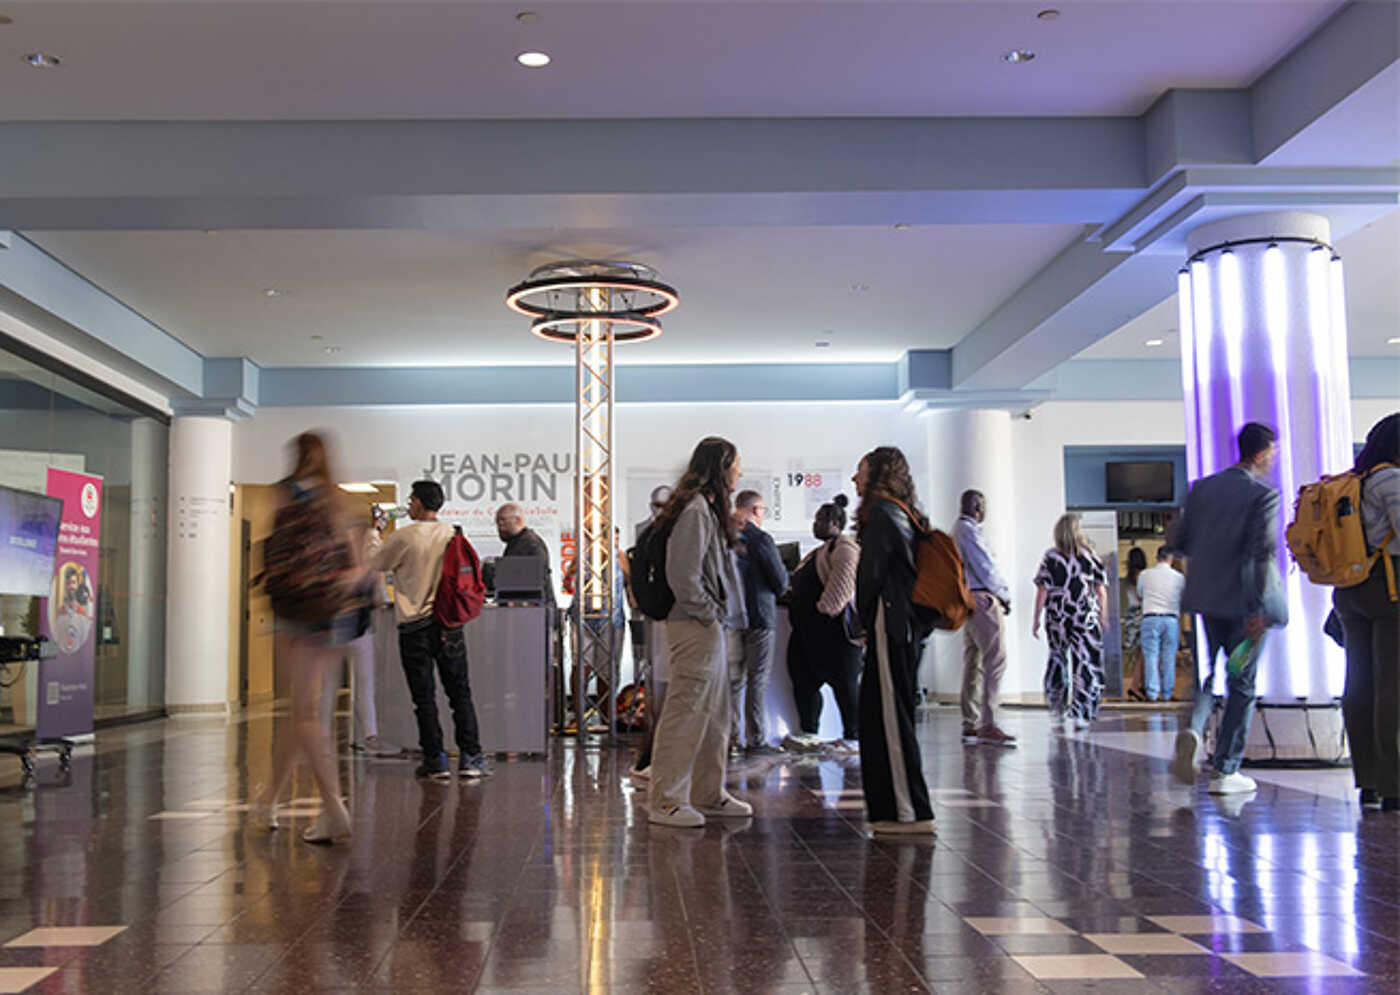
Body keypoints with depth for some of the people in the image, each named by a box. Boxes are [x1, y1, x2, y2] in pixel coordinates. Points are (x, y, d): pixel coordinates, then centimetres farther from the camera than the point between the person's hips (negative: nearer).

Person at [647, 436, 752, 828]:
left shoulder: (709, 509, 17)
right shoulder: (695, 510, -16)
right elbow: (682, 575, -21)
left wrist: (716, 615, 14)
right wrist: (709, 614, -13)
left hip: (709, 626, 11)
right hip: (695, 626, -11)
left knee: (715, 714, 16)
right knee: (685, 713, -6)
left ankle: (709, 795, 26)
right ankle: (665, 802, 1)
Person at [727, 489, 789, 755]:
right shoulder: (761, 539, -12)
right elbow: (780, 584, -8)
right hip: (759, 616, -5)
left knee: (733, 678, 11)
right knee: (757, 679, 1)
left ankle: (730, 738, 12)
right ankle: (756, 740, 2)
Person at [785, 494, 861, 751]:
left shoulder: (844, 548, -9)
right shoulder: (821, 551, 23)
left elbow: (843, 583, -22)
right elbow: (803, 583, 32)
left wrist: (825, 607, -23)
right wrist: (797, 609, 24)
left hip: (834, 629, -10)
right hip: (810, 629, 10)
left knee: (844, 683, -4)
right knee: (803, 679, 9)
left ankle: (853, 737, 2)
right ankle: (808, 733, 15)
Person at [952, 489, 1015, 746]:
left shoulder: (958, 530, 20)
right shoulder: (969, 530, -11)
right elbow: (986, 568, -14)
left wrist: (999, 593, 13)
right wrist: (1005, 595, 0)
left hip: (969, 601, 10)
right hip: (983, 600, -10)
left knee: (973, 663, 10)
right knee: (995, 661, -12)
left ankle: (971, 725, 12)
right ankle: (988, 726, -16)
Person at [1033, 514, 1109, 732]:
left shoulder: (1051, 557, -2)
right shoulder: (1091, 558, 0)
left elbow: (1042, 591, -3)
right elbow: (1102, 593, 2)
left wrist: (1036, 619, 3)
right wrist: (1102, 619, 12)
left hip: (1057, 618, 1)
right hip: (1086, 619, -1)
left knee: (1057, 659, 17)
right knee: (1086, 665, 2)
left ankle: (1058, 708, 24)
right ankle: (1081, 714, -5)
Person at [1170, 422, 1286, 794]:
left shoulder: (1202, 488, 6)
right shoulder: (1263, 494, -11)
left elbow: (1178, 542, 9)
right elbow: (1263, 553, -18)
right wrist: (1259, 610, -18)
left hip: (1205, 597, 5)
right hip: (1241, 602, -5)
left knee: (1208, 671, 18)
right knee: (1242, 684, 6)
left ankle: (1192, 730, -11)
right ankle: (1225, 771, 9)